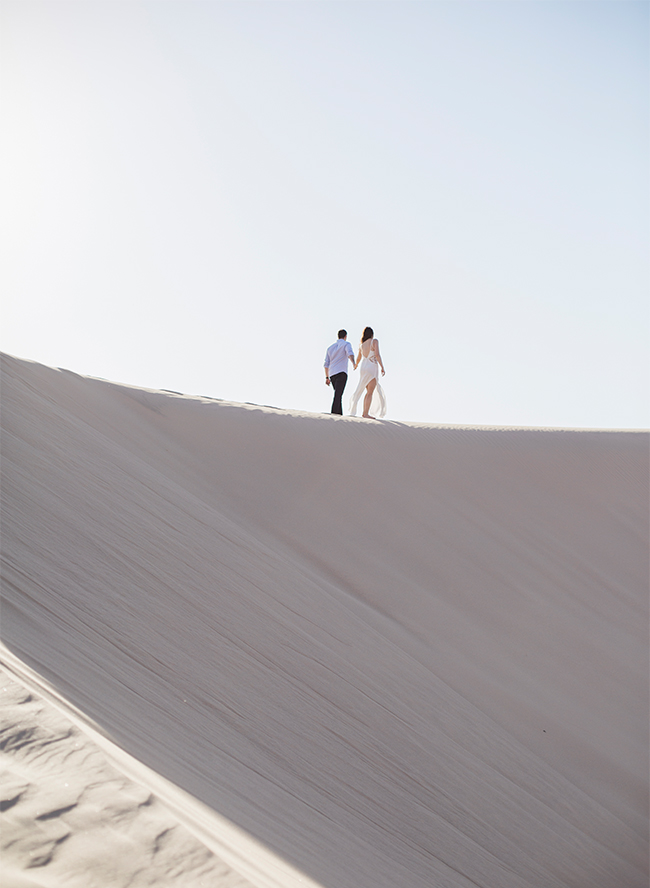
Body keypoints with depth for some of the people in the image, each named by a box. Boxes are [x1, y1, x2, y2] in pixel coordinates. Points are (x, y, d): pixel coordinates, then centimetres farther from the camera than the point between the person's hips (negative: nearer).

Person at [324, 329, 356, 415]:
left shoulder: (331, 347, 22)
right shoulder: (346, 344, 5)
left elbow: (326, 364, 20)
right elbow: (350, 354, -19)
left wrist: (327, 377, 23)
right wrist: (353, 363, -36)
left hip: (332, 374, 6)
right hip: (341, 373, -6)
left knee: (338, 395, 17)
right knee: (338, 396, -16)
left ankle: (340, 415, 14)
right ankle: (334, 414, -28)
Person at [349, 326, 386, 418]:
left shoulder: (361, 344, 9)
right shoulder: (374, 341, -7)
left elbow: (359, 357, 22)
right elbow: (377, 354, -18)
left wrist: (356, 365, 43)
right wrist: (382, 367, -14)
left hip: (363, 368, 6)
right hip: (372, 368, -6)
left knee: (370, 391, 17)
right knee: (370, 392, -6)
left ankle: (365, 412, 14)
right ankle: (366, 413, -12)